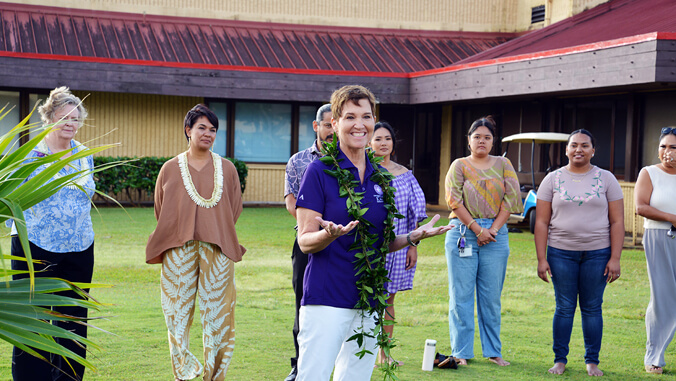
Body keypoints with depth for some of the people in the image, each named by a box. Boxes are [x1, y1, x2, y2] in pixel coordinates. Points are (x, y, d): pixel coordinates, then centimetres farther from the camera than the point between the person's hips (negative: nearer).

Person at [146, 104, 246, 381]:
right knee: (178, 312, 0)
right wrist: (185, 234, 4)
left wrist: (216, 236, 3)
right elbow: (161, 211, 12)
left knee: (217, 315, 0)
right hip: (179, 252, 0)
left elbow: (234, 210, 12)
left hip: (217, 251, 0)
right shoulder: (171, 169, 7)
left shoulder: (226, 169, 8)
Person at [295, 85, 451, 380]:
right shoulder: (319, 171, -5)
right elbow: (305, 242, -8)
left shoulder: (381, 177, 12)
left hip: (369, 298, 6)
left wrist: (414, 236, 1)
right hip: (327, 297, -6)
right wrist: (330, 234, -29)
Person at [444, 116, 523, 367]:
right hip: (463, 232, -1)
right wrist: (477, 229, -11)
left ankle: (493, 351, 14)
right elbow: (454, 200, -4)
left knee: (491, 296, 5)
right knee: (461, 295, 0)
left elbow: (511, 198, 3)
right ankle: (461, 352, 6)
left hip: (496, 234, 2)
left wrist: (493, 229, -8)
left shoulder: (503, 164, 12)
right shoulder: (459, 166, 7)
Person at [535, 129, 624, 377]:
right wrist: (541, 258, -4)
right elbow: (541, 222, 2)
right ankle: (560, 360, 13)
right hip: (561, 253, 0)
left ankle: (592, 361, 14)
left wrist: (615, 258, -6)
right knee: (564, 308, 3)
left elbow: (617, 222, 2)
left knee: (592, 308, 4)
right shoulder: (553, 179, 4)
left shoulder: (606, 179, 4)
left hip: (597, 253, 0)